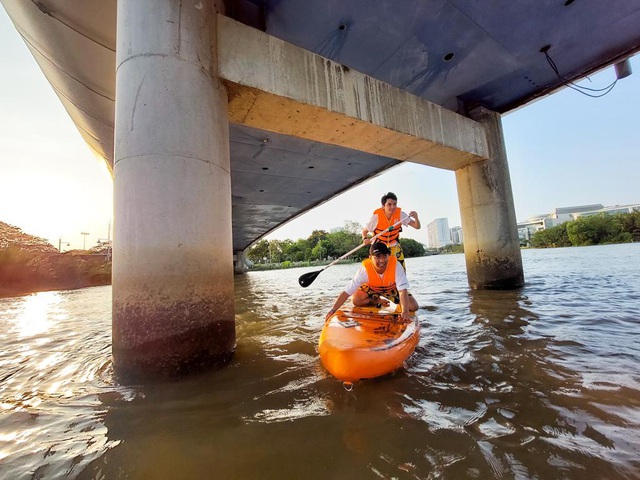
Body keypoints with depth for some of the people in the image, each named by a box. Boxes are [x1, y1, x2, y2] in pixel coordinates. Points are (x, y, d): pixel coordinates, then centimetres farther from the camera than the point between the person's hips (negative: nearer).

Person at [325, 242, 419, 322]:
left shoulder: (396, 265, -36)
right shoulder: (365, 269, -36)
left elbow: (402, 290, -37)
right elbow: (346, 292, -36)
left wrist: (405, 311, -50)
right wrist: (333, 310, -42)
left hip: (392, 289, 0)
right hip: (371, 288, 0)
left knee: (413, 307, -16)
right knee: (356, 300, -26)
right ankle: (378, 302, 3)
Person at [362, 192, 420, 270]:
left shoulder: (400, 214, -19)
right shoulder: (376, 217, -25)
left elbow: (417, 227, -18)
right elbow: (364, 231, -12)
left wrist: (416, 218, -39)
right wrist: (365, 239, -33)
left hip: (395, 247, 2)